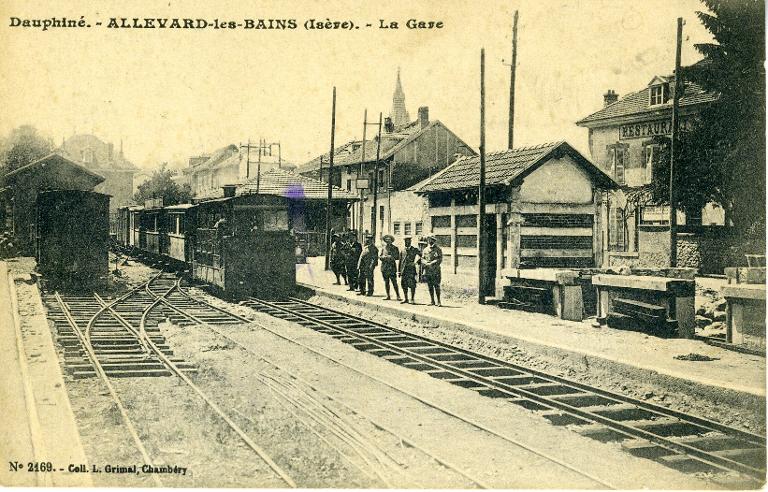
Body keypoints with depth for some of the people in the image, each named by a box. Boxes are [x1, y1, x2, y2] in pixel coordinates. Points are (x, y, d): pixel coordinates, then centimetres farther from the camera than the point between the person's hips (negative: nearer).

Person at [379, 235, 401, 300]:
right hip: (384, 267, 5)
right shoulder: (383, 248, 14)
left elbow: (397, 257, -3)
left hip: (392, 267, -5)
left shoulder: (394, 248, 2)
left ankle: (398, 296, -8)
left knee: (394, 282, -10)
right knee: (386, 282, 7)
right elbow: (380, 257, 16)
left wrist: (390, 257, -15)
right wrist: (383, 257, -6)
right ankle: (388, 296, 15)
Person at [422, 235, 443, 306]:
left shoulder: (438, 249, -1)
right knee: (430, 287, 7)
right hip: (427, 271, 5)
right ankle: (432, 301, 13)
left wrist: (432, 263, -18)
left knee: (436, 286, -7)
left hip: (435, 271, -5)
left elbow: (440, 259, -9)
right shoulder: (425, 250, 13)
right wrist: (426, 263, -10)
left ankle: (438, 302, -4)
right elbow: (422, 259, 11)